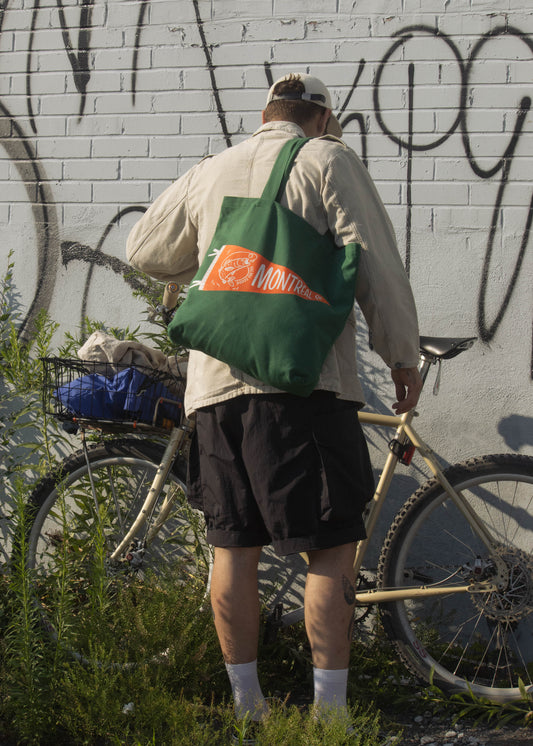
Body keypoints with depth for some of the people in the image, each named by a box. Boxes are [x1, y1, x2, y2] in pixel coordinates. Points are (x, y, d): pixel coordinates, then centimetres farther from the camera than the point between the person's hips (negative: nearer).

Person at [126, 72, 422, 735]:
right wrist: (403, 356, 5)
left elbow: (145, 252, 27)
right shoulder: (328, 160, 3)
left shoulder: (210, 172, 18)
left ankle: (245, 703, 17)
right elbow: (375, 264, -4)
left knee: (233, 548, 10)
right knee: (331, 546, 0)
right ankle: (329, 707, -2)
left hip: (215, 383, 5)